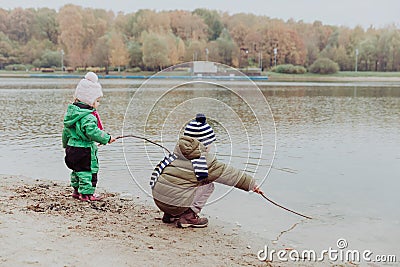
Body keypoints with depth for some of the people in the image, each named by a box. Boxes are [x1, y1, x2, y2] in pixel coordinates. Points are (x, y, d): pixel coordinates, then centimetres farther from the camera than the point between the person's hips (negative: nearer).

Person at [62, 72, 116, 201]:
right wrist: (107, 138, -23)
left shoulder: (72, 111, 8)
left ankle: (77, 190, 32)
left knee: (77, 170, 21)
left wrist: (66, 144, 28)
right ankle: (87, 193, 6)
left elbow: (66, 130, 17)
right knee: (88, 171, 1)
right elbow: (92, 132, -32)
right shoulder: (88, 117, -22)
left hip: (71, 147, 10)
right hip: (84, 150, -9)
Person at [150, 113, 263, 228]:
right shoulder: (205, 160, -9)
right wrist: (251, 183, 13)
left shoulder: (178, 153, 12)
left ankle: (170, 215, 23)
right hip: (176, 203, -7)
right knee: (208, 185, 9)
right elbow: (228, 173, 0)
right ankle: (189, 216, 2)